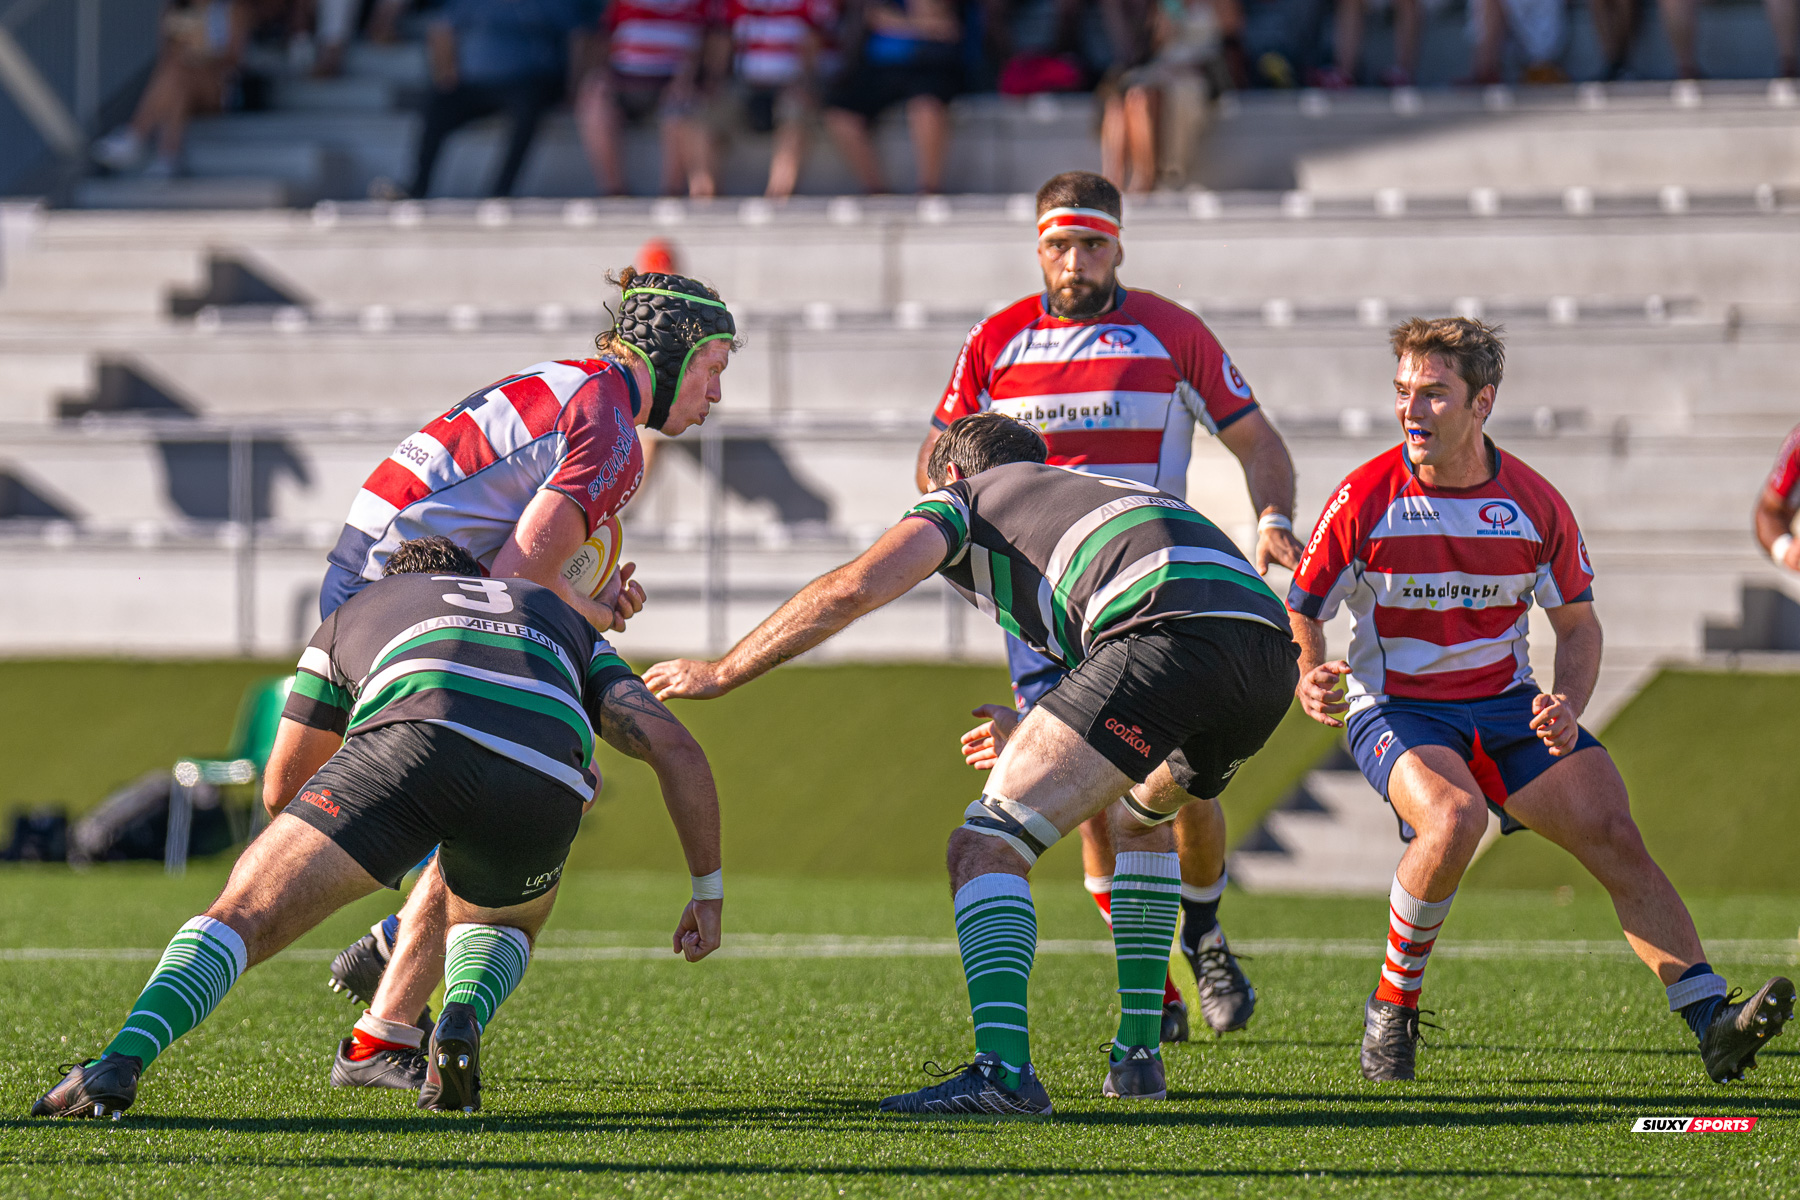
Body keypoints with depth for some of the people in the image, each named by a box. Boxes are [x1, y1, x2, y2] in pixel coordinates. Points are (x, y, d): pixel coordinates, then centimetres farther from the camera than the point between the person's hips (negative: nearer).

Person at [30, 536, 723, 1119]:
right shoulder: (562, 620, 42)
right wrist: (708, 890, 34)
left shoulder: (354, 613, 40)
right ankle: (461, 1023, -1)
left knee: (245, 911, -1)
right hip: (543, 790, 2)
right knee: (501, 928, 33)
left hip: (416, 739, -2)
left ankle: (122, 1062, -27)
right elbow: (676, 748, 28)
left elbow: (282, 789, 41)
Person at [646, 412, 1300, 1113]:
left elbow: (852, 589, 5)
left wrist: (721, 673, 14)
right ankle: (1137, 1057, 31)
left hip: (1166, 631, -8)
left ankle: (1002, 1072, -23)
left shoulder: (966, 495, 22)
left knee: (986, 848, -5)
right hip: (1273, 654, 8)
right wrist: (1029, 735, 61)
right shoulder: (1094, 487, 41)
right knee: (1140, 815, 36)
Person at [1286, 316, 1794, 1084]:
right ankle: (1391, 1006, -13)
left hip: (1507, 704, 3)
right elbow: (1301, 609, 0)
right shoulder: (1365, 501, -10)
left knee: (1614, 835, -15)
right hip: (1396, 710, -3)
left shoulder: (1534, 504, -3)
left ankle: (1711, 1022, -18)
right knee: (1454, 820, -34)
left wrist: (1568, 708, -11)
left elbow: (1578, 623, 9)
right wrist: (1308, 678, -22)